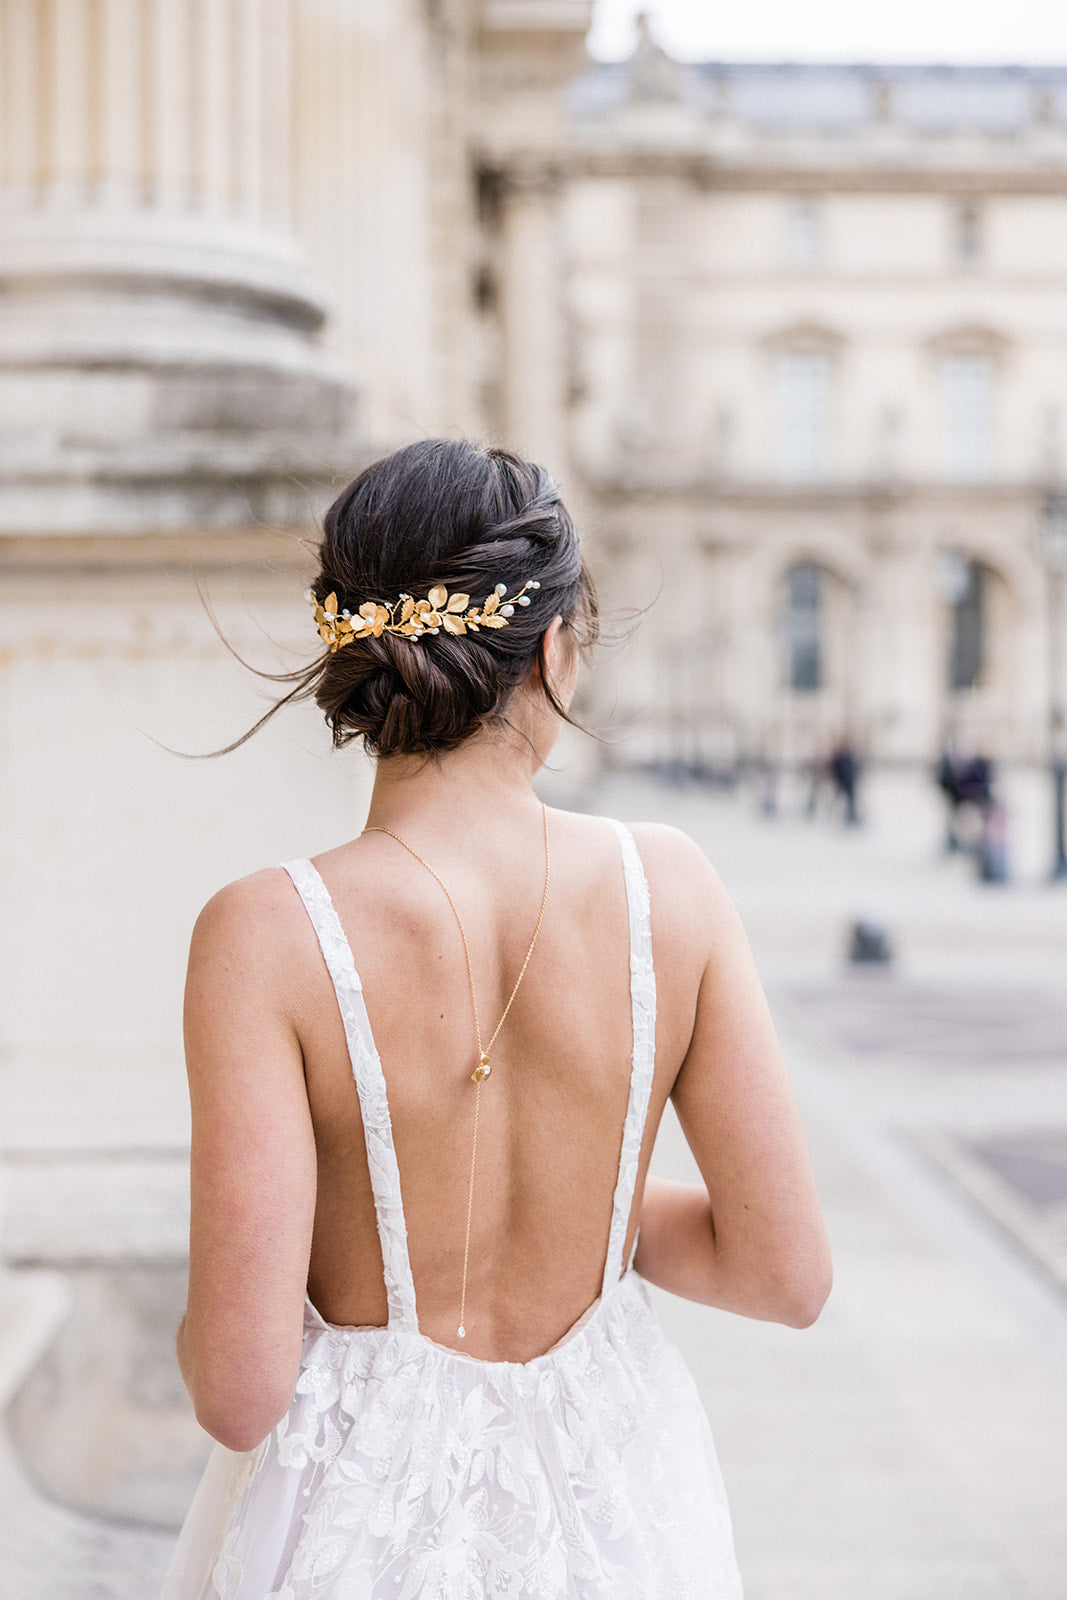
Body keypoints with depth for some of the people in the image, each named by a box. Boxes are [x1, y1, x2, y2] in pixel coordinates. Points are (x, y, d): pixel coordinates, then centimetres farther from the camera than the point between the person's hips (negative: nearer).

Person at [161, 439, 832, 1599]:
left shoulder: (266, 935, -21)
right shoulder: (666, 886, -13)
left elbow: (240, 1391, -21)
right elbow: (785, 1272, -8)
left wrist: (199, 1327, 2)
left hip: (362, 1506, -2)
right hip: (608, 1496, 2)